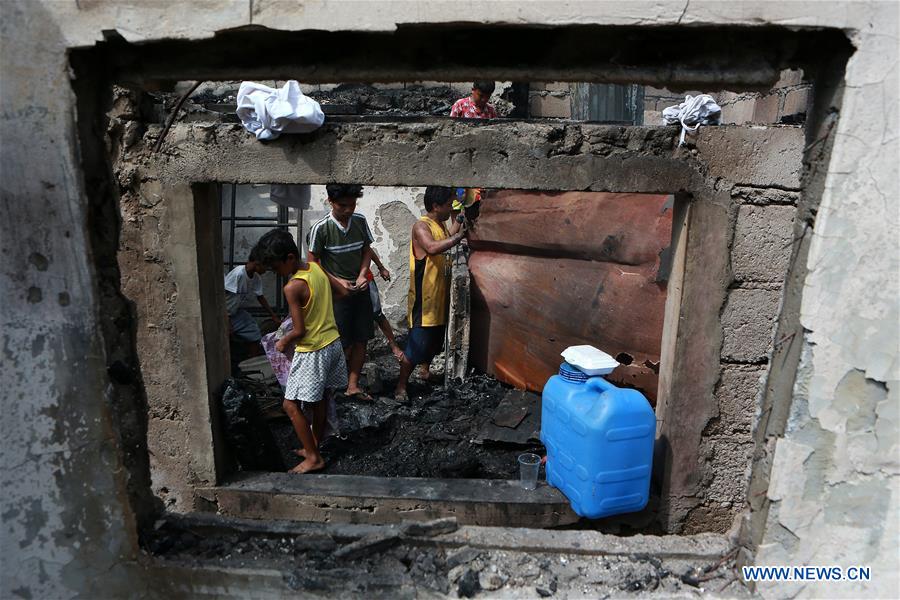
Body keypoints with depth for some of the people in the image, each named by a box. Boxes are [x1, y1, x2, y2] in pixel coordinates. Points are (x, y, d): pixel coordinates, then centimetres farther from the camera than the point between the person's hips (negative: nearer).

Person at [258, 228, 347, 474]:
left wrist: (283, 342, 1)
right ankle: (314, 448, 32)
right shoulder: (316, 268, 2)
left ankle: (314, 458, 9)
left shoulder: (292, 287, -22)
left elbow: (299, 331, -20)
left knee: (291, 405, 3)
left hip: (312, 352, -9)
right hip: (333, 343, 9)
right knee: (321, 401, 18)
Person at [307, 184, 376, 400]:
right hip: (337, 294, -5)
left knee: (361, 340, 8)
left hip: (360, 291, 5)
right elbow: (313, 262, -9)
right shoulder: (321, 228, -16)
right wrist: (337, 283, -16)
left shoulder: (360, 221, -2)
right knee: (344, 344, 1)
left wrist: (362, 275, -7)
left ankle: (353, 385, 20)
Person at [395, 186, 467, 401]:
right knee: (417, 343, -4)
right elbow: (433, 248, -37)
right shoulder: (421, 226, -18)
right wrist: (458, 236, -28)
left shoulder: (441, 225, 10)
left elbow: (448, 239, 30)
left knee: (434, 340, 22)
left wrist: (458, 221, 19)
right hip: (424, 297, -9)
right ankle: (401, 385, 9)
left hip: (440, 296, 9)